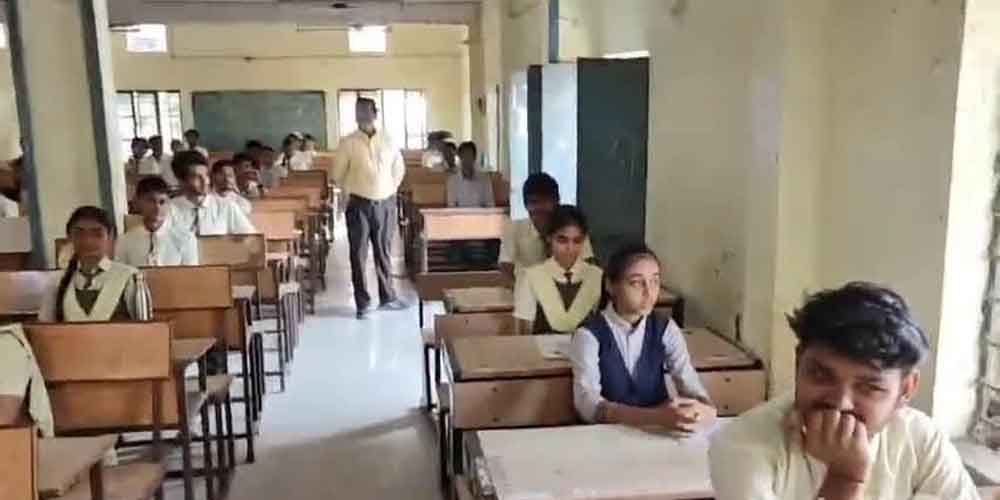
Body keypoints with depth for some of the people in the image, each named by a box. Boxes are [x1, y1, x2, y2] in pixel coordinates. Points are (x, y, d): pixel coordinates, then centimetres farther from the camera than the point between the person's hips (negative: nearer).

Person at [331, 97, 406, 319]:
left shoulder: (388, 141, 4)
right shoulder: (348, 143, -4)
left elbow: (399, 169, 18)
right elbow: (337, 174, 3)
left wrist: (391, 189, 12)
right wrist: (353, 190, 7)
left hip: (385, 204, 2)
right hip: (359, 205, -2)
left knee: (384, 252, 11)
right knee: (359, 255, 0)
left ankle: (388, 297, 23)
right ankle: (362, 303, 7)